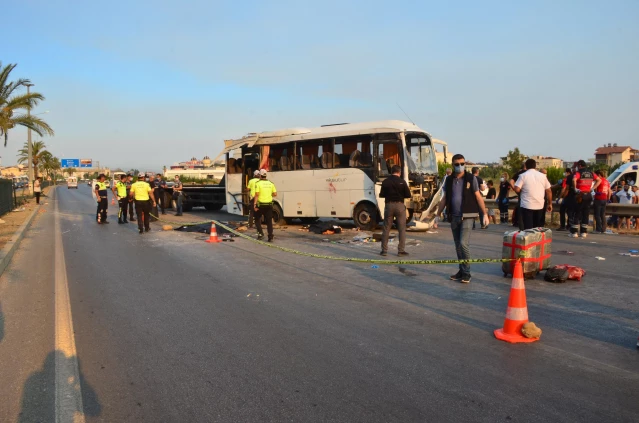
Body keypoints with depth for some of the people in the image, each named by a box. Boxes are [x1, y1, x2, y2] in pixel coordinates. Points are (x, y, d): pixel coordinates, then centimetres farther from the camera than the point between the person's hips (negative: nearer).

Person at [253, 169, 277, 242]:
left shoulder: (258, 183, -7)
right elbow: (275, 194, 3)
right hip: (269, 204, 3)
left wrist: (254, 204, -14)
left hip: (261, 205, -3)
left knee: (257, 219, 16)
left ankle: (260, 233, 3)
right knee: (269, 221, 6)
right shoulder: (271, 183, 5)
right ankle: (270, 237, 2)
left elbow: (257, 194, -15)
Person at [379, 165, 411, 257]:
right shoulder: (402, 182, -5)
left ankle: (384, 250, 10)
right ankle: (401, 250, 5)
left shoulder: (385, 182, -1)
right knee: (402, 229, 6)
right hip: (399, 205, -2)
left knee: (386, 229, 9)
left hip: (389, 205, 2)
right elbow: (408, 195, -4)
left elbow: (381, 195, 3)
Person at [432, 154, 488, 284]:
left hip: (467, 216, -4)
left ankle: (466, 273, -1)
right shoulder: (449, 180, 9)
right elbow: (444, 199, 14)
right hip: (454, 217, 4)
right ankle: (461, 271, 21)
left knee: (463, 243, -14)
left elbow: (478, 197, -1)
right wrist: (437, 215, 11)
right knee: (458, 246, 9)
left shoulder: (471, 178, -1)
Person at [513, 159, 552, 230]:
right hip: (540, 206, 4)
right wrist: (550, 204, 16)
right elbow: (548, 191, 9)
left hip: (526, 206, -4)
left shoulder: (523, 175, -3)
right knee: (538, 228, 13)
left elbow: (517, 189, -11)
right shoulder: (542, 176, 9)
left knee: (528, 228, -4)